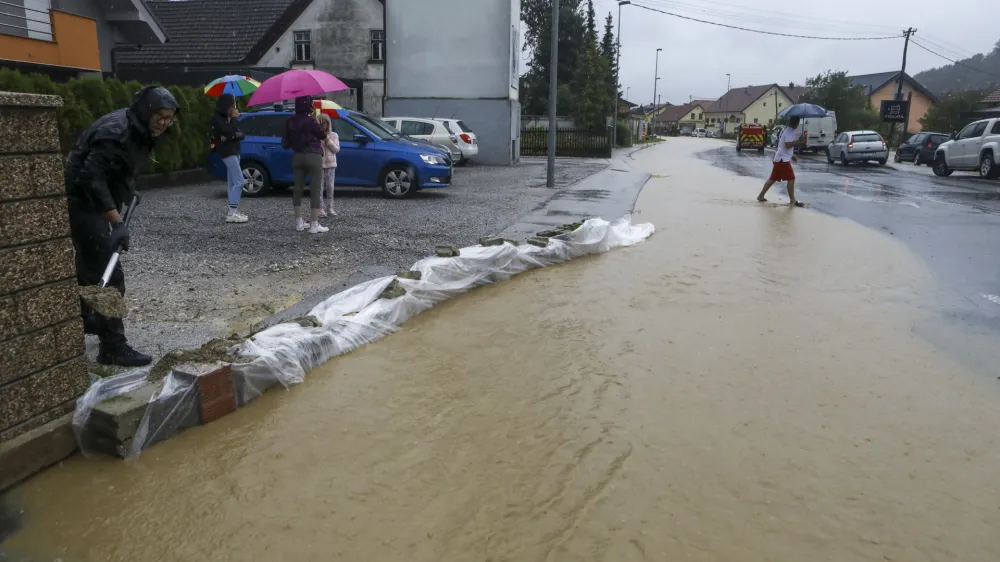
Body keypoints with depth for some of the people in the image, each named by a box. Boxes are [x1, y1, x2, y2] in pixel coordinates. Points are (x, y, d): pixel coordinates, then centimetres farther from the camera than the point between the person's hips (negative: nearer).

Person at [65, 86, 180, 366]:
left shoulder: (138, 130, 6)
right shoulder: (117, 132, -25)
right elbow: (91, 177, -32)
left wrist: (129, 191, 11)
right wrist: (116, 221, -36)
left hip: (93, 199, 10)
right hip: (81, 200, -10)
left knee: (90, 264, 26)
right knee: (108, 273, -11)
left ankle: (84, 319, 47)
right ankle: (113, 348, -7)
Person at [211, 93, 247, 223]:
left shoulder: (228, 117, 16)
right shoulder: (217, 117, -10)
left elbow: (241, 134, 6)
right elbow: (229, 131, -23)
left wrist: (230, 137, -14)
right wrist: (234, 118, -10)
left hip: (233, 151, 9)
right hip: (227, 152, -9)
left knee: (233, 183, 8)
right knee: (239, 181, -15)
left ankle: (234, 211, 10)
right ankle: (232, 214, -17)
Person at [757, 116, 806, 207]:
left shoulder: (786, 130, 17)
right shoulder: (790, 132, -14)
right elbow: (788, 145, -26)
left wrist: (792, 155, 23)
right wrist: (798, 142, -16)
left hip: (778, 158, 10)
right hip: (783, 159, -10)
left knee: (772, 178, 15)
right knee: (791, 179, -6)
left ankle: (761, 196, 18)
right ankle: (792, 200, -4)